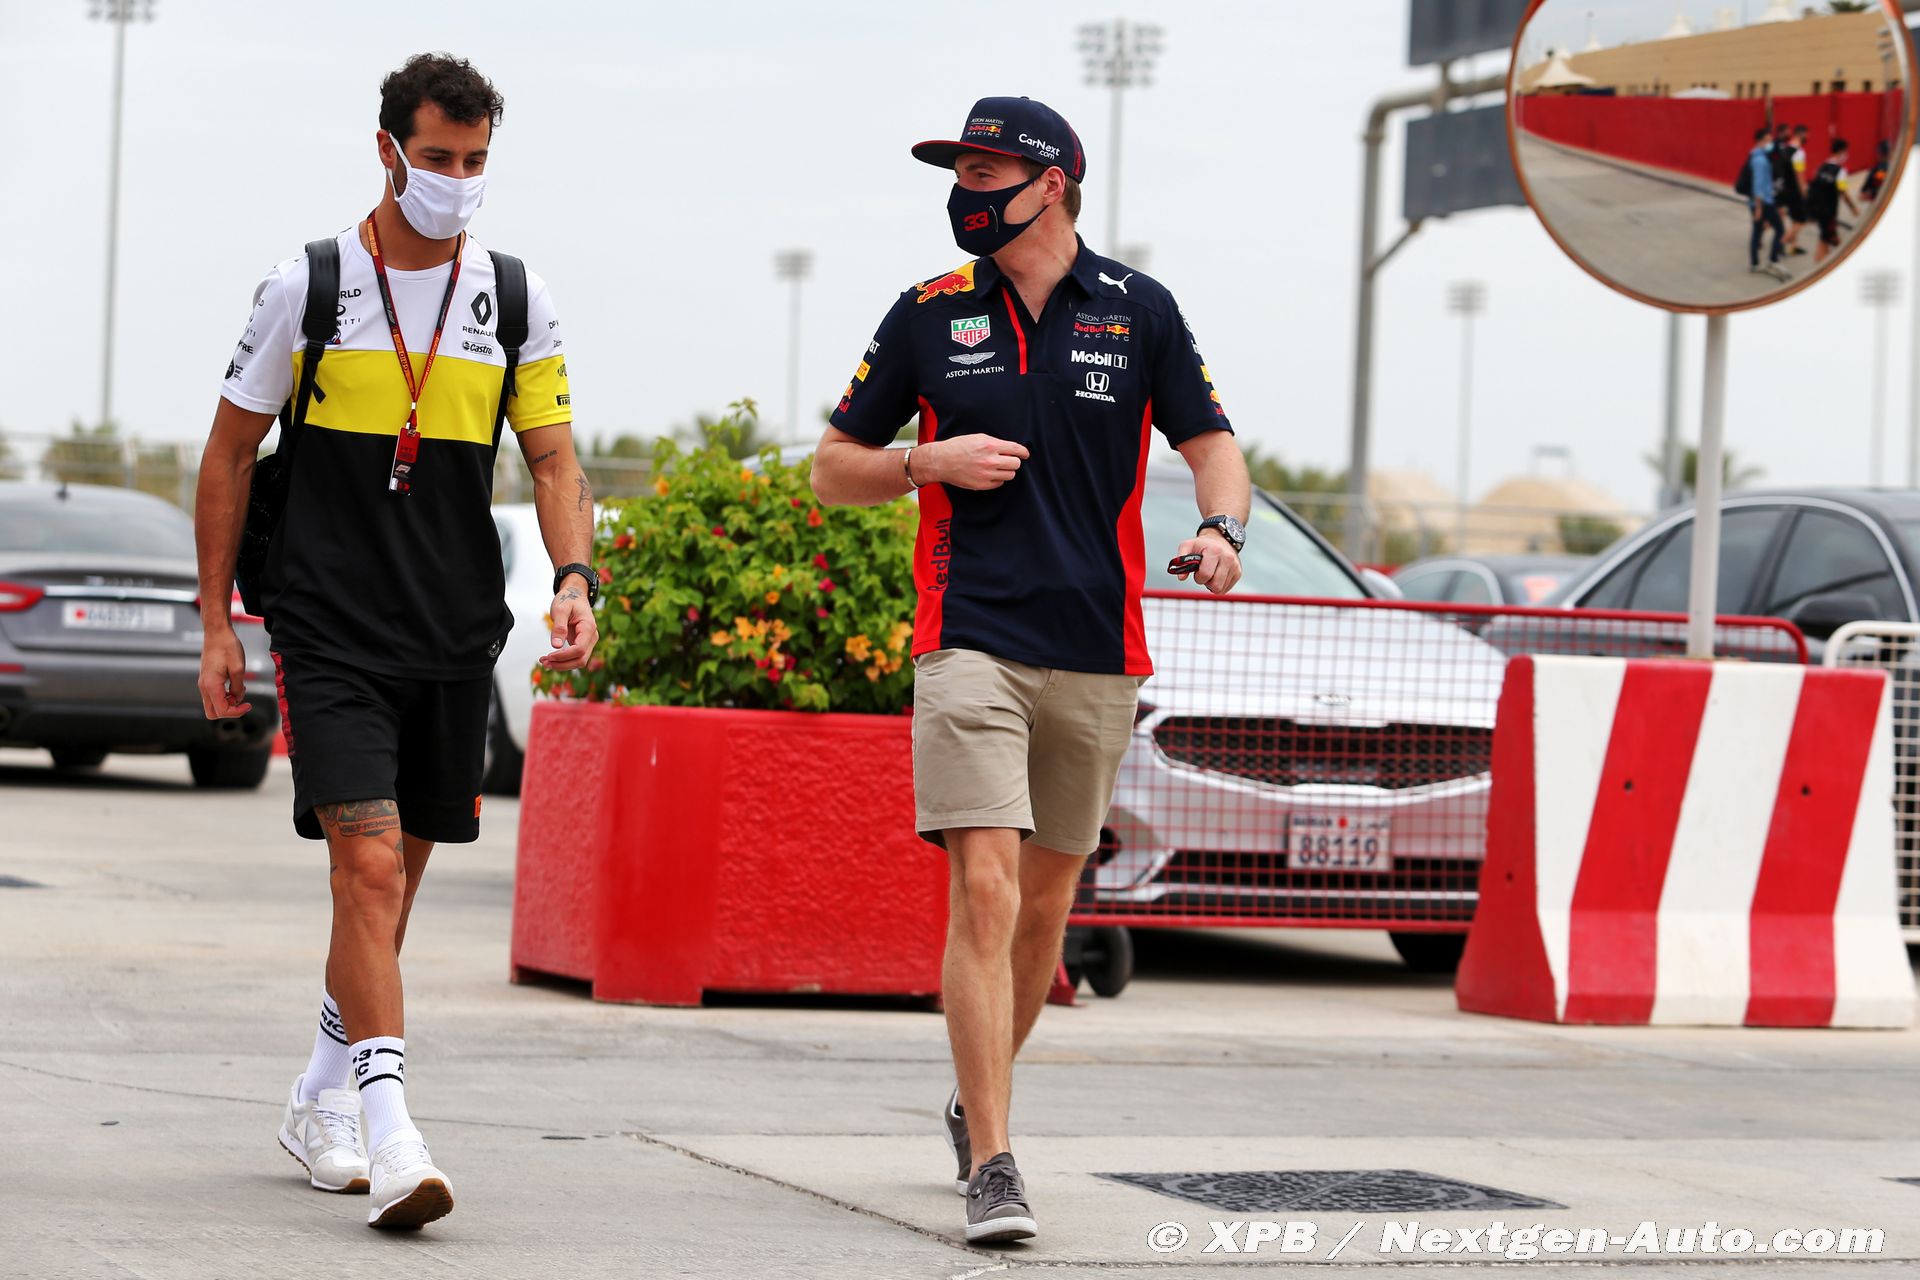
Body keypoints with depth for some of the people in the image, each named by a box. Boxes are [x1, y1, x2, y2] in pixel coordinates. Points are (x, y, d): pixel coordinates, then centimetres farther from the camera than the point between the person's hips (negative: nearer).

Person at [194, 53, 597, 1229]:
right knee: (369, 866, -16)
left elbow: (554, 459, 6)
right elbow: (231, 455, 5)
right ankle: (388, 1131, -20)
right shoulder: (307, 287, -2)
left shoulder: (517, 301, 6)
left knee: (394, 873, 13)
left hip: (456, 642, 4)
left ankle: (324, 1097, 32)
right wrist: (218, 624, 2)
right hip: (331, 633, -4)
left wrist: (576, 579, -13)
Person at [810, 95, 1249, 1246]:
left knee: (1047, 904, 12)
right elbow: (835, 469, 12)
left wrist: (1222, 525, -16)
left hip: (1099, 655, 2)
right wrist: (933, 464, -7)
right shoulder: (929, 316, 6)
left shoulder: (1138, 311, 5)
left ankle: (979, 1099, 35)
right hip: (970, 642, -2)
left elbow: (1213, 445, 5)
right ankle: (993, 1164, -15)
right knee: (984, 891, -15)